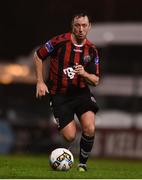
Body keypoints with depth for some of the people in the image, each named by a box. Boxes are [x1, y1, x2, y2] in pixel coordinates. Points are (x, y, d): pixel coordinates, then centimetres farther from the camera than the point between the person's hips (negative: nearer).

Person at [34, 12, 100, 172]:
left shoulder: (92, 50, -1)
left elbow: (96, 81, 3)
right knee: (70, 137, -13)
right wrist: (40, 82, -2)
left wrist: (84, 74, -18)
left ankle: (82, 163, 4)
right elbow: (38, 56, 2)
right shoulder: (60, 41, -12)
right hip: (60, 95, -2)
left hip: (81, 93, 3)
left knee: (90, 129, -19)